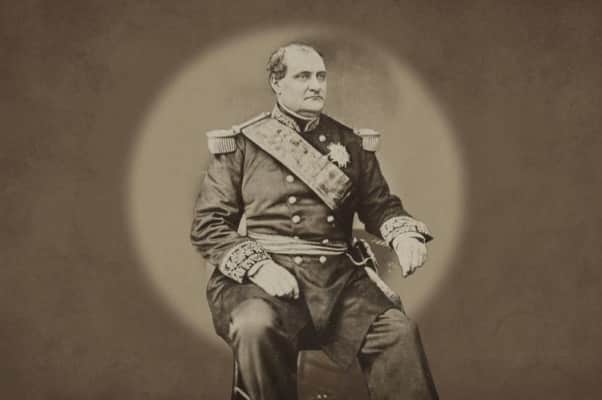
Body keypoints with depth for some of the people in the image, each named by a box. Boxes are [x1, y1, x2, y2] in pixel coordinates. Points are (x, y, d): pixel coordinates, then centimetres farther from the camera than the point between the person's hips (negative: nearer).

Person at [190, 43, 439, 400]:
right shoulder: (241, 143, 6)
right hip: (266, 275, -2)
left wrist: (405, 235, -6)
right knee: (256, 328, -34)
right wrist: (259, 266, -13)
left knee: (399, 331, -24)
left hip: (339, 276, 2)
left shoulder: (351, 143, 15)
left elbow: (381, 206, 18)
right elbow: (208, 225, 3)